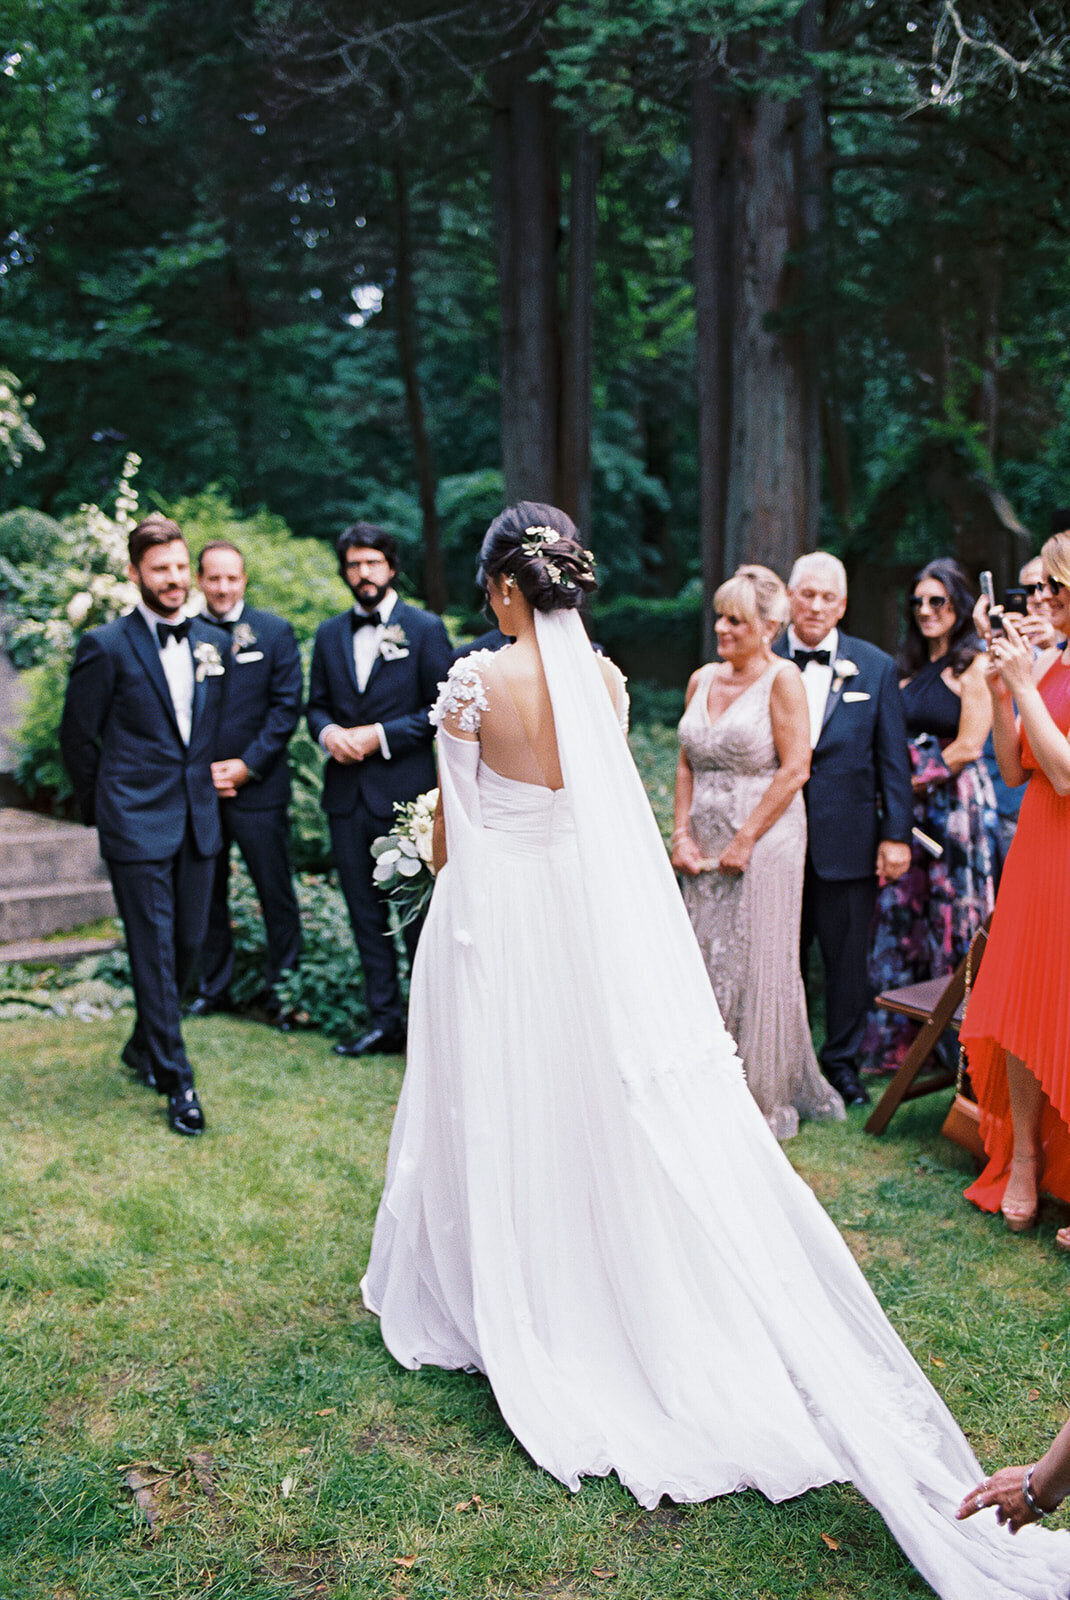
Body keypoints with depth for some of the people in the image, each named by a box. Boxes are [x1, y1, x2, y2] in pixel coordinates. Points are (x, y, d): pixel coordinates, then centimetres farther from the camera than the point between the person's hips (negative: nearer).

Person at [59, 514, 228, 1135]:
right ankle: (176, 1081, 7)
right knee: (153, 950, -2)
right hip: (138, 826, -5)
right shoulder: (106, 647, -6)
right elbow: (77, 735, 1)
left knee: (190, 943, 11)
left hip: (200, 820, 5)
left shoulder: (215, 641, 8)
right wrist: (103, 805, 7)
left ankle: (146, 1046, 34)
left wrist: (211, 778, 15)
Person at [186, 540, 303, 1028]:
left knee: (277, 894, 2)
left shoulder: (274, 632, 2)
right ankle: (214, 986, 24)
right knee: (205, 892, 11)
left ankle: (283, 988, 13)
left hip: (258, 786, -2)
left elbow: (286, 707, -2)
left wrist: (247, 764, -10)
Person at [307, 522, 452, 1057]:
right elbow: (317, 706, 17)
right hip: (346, 793, 5)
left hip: (404, 792, -5)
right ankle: (385, 1021, 20)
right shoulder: (329, 634, 13)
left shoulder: (425, 628, -1)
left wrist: (381, 735, -13)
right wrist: (329, 732, -6)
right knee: (365, 913, 10)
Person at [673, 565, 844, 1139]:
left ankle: (765, 1097, 16)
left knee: (755, 967, 1)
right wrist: (682, 833, 2)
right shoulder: (702, 679, 11)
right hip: (705, 843, 6)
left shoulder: (782, 678, -7)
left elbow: (794, 769, -12)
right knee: (704, 963, 7)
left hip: (764, 839, -5)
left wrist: (744, 841, -12)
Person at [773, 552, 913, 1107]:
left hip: (848, 841, 0)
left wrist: (897, 834, -1)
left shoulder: (876, 667, 5)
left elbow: (893, 760, 4)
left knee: (848, 957, 9)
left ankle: (842, 1061, 25)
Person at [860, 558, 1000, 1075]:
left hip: (957, 804, -6)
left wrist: (917, 781, -8)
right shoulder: (911, 671, 16)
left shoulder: (974, 666, -5)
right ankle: (902, 1042, 16)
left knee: (953, 921, -1)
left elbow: (968, 747, -12)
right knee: (903, 920, 7)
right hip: (909, 811, 6)